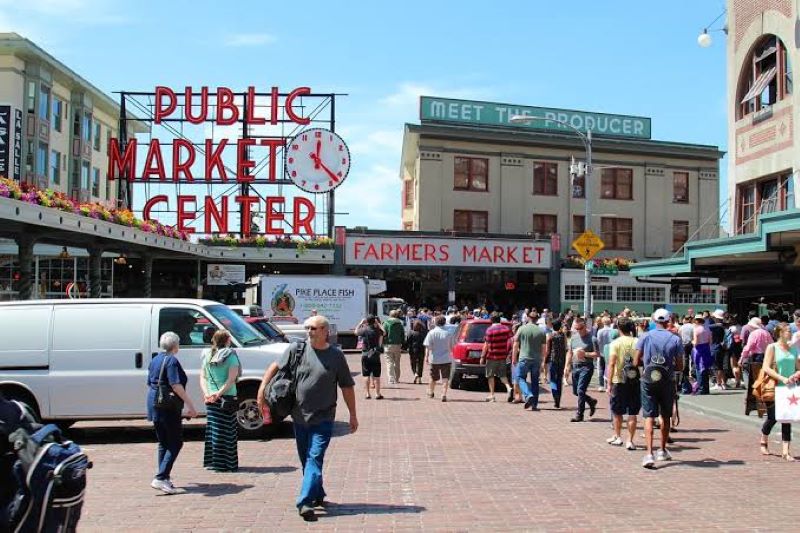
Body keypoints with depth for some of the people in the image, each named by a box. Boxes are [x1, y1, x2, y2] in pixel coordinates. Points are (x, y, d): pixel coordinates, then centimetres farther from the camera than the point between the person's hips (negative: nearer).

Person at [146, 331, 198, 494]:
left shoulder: (155, 360, 13)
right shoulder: (171, 361, -12)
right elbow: (176, 386, -21)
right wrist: (190, 405, -21)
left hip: (153, 404, 9)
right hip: (168, 407, -9)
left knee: (163, 443, 15)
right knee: (176, 443, -3)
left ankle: (164, 478, 16)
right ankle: (160, 478, -12)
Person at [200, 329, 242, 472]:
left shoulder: (207, 356, 11)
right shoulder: (231, 355, -7)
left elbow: (202, 377, 7)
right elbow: (232, 378, -16)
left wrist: (206, 393, -2)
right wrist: (220, 392, -18)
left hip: (210, 398, 5)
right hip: (227, 398, -5)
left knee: (212, 428, 12)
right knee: (227, 431, 0)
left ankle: (211, 461, 16)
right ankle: (226, 463, 0)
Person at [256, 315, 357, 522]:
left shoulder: (336, 355, -5)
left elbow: (347, 387, 2)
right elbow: (275, 367, 7)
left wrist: (353, 415, 4)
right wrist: (262, 390, -4)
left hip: (323, 418, -3)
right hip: (299, 416, 3)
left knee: (314, 459, -12)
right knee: (306, 460, 15)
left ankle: (305, 502, -14)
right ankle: (318, 495, 33)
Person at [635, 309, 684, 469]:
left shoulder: (645, 337, -4)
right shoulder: (675, 339, -4)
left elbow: (636, 362, -5)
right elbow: (680, 366, -3)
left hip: (648, 381, -1)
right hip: (667, 382, 1)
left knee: (649, 417, -3)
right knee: (666, 417, 18)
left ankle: (649, 454, -17)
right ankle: (662, 451, 31)